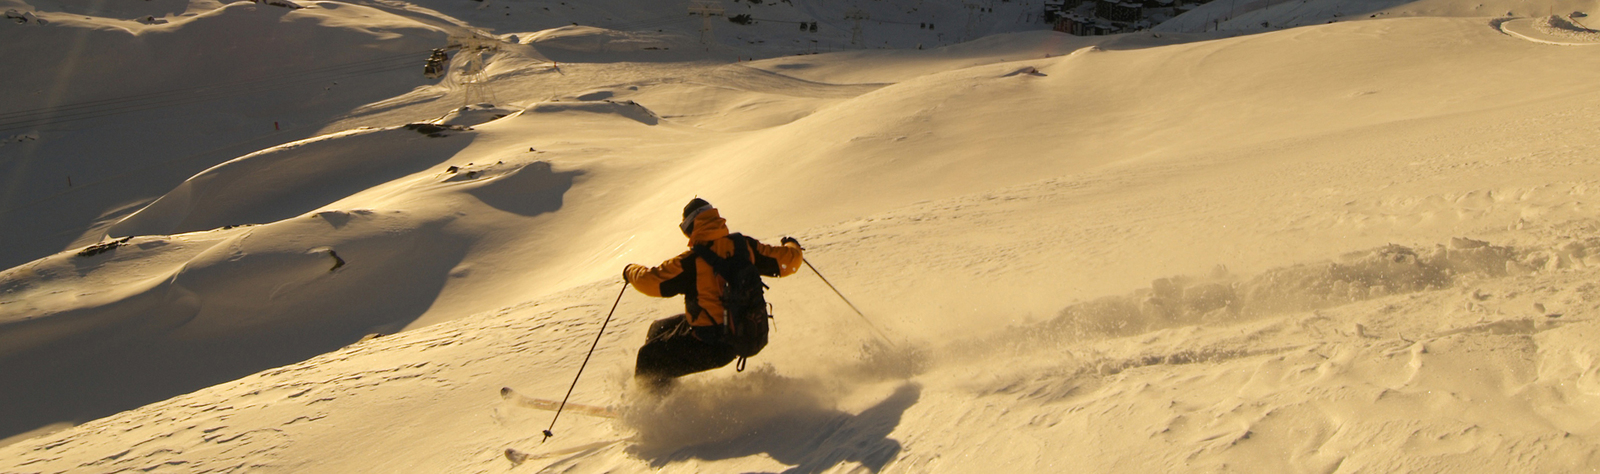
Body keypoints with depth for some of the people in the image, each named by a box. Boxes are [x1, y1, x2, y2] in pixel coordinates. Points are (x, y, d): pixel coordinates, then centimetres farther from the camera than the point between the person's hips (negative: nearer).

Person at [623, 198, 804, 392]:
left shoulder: (691, 262, -20)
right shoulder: (744, 246, -6)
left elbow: (653, 281, -11)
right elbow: (786, 261, 0)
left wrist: (631, 271, 11)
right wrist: (793, 247, 24)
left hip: (709, 347, -7)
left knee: (649, 361, 8)